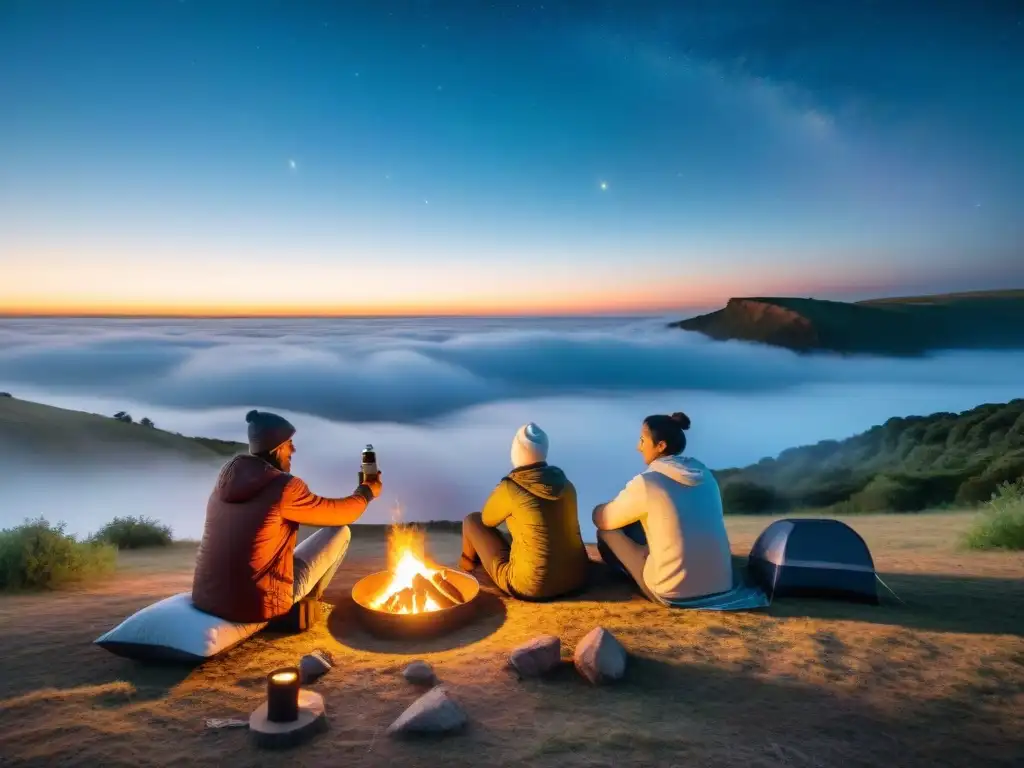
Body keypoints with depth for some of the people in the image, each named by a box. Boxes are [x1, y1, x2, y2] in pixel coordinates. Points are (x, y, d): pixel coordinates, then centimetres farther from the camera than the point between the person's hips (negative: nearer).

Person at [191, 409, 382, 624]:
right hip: (257, 604, -7)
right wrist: (366, 491, 15)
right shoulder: (284, 487, -17)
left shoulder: (228, 477, 4)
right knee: (341, 532, 7)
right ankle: (309, 598, 27)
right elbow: (339, 513, -4)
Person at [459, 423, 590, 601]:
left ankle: (468, 561, 44)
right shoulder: (565, 484, 0)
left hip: (531, 586, -5)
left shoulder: (510, 488, -15)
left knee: (473, 521, 11)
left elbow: (487, 520, 5)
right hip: (577, 578, 5)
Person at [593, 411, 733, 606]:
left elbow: (601, 519, 1)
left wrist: (617, 506, 23)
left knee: (607, 532, 9)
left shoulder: (646, 482, -13)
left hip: (673, 593, -6)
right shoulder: (705, 474, 5)